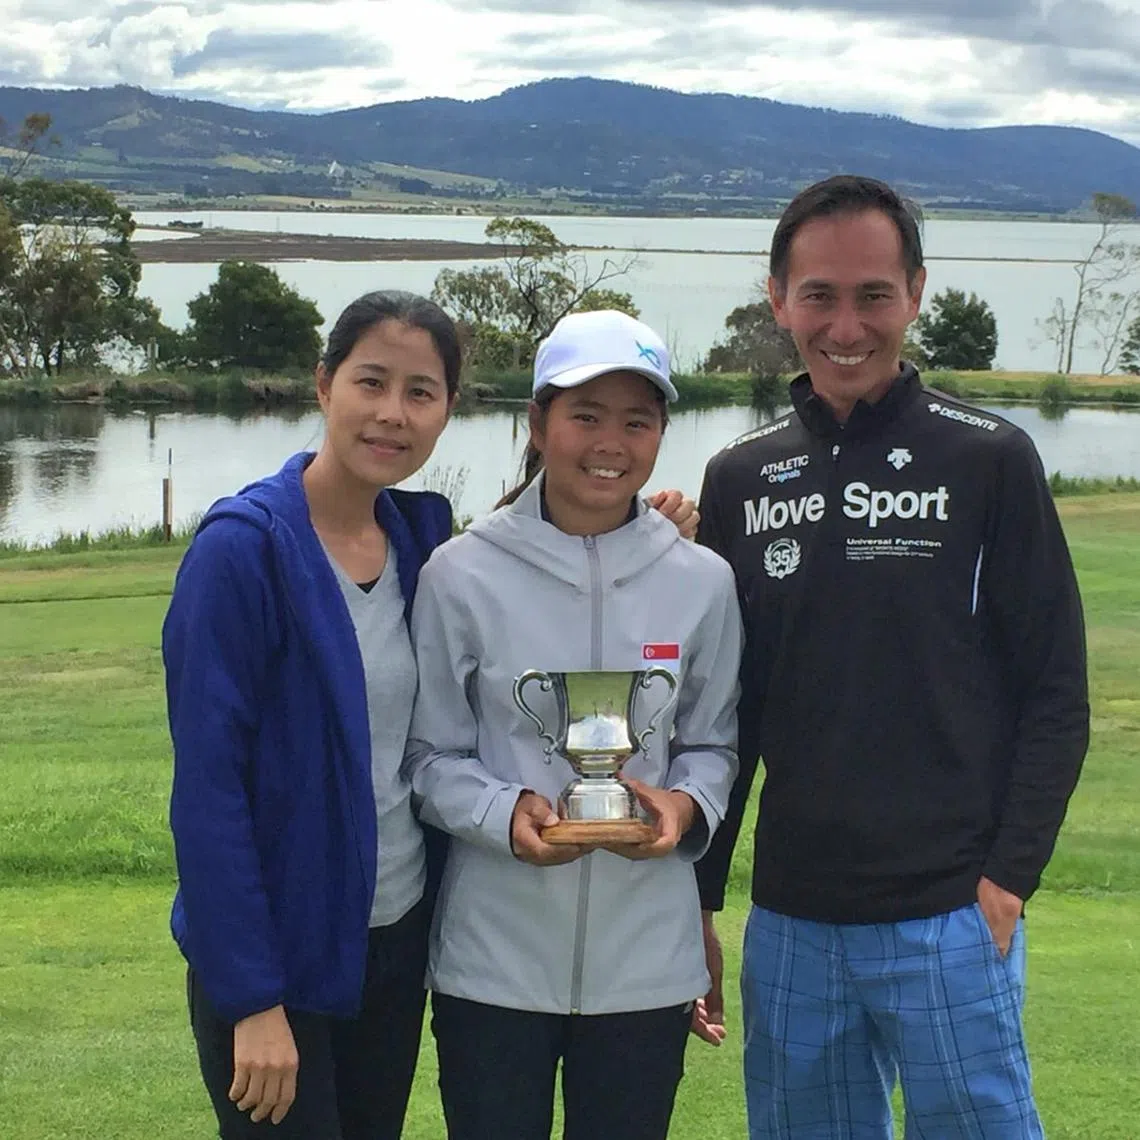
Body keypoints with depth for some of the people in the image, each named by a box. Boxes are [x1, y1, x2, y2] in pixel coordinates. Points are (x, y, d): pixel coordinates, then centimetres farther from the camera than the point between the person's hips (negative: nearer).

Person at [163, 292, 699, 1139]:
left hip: (398, 938, 6)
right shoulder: (245, 546, -16)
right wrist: (251, 1002, -19)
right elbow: (207, 783, -17)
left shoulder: (422, 531, 3)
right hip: (278, 956, -6)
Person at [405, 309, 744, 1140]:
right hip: (493, 956, -2)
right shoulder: (463, 574, -6)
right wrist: (505, 813, -19)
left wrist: (686, 807, -11)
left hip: (647, 960, 2)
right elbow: (430, 755, -1)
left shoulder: (701, 582, 0)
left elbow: (713, 744, 10)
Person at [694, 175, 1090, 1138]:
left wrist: (1008, 877, -11)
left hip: (949, 923, -4)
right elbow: (725, 711, 12)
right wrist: (696, 901, 9)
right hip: (789, 922, 4)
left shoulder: (988, 461, -2)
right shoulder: (742, 481, 8)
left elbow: (1056, 695, -3)